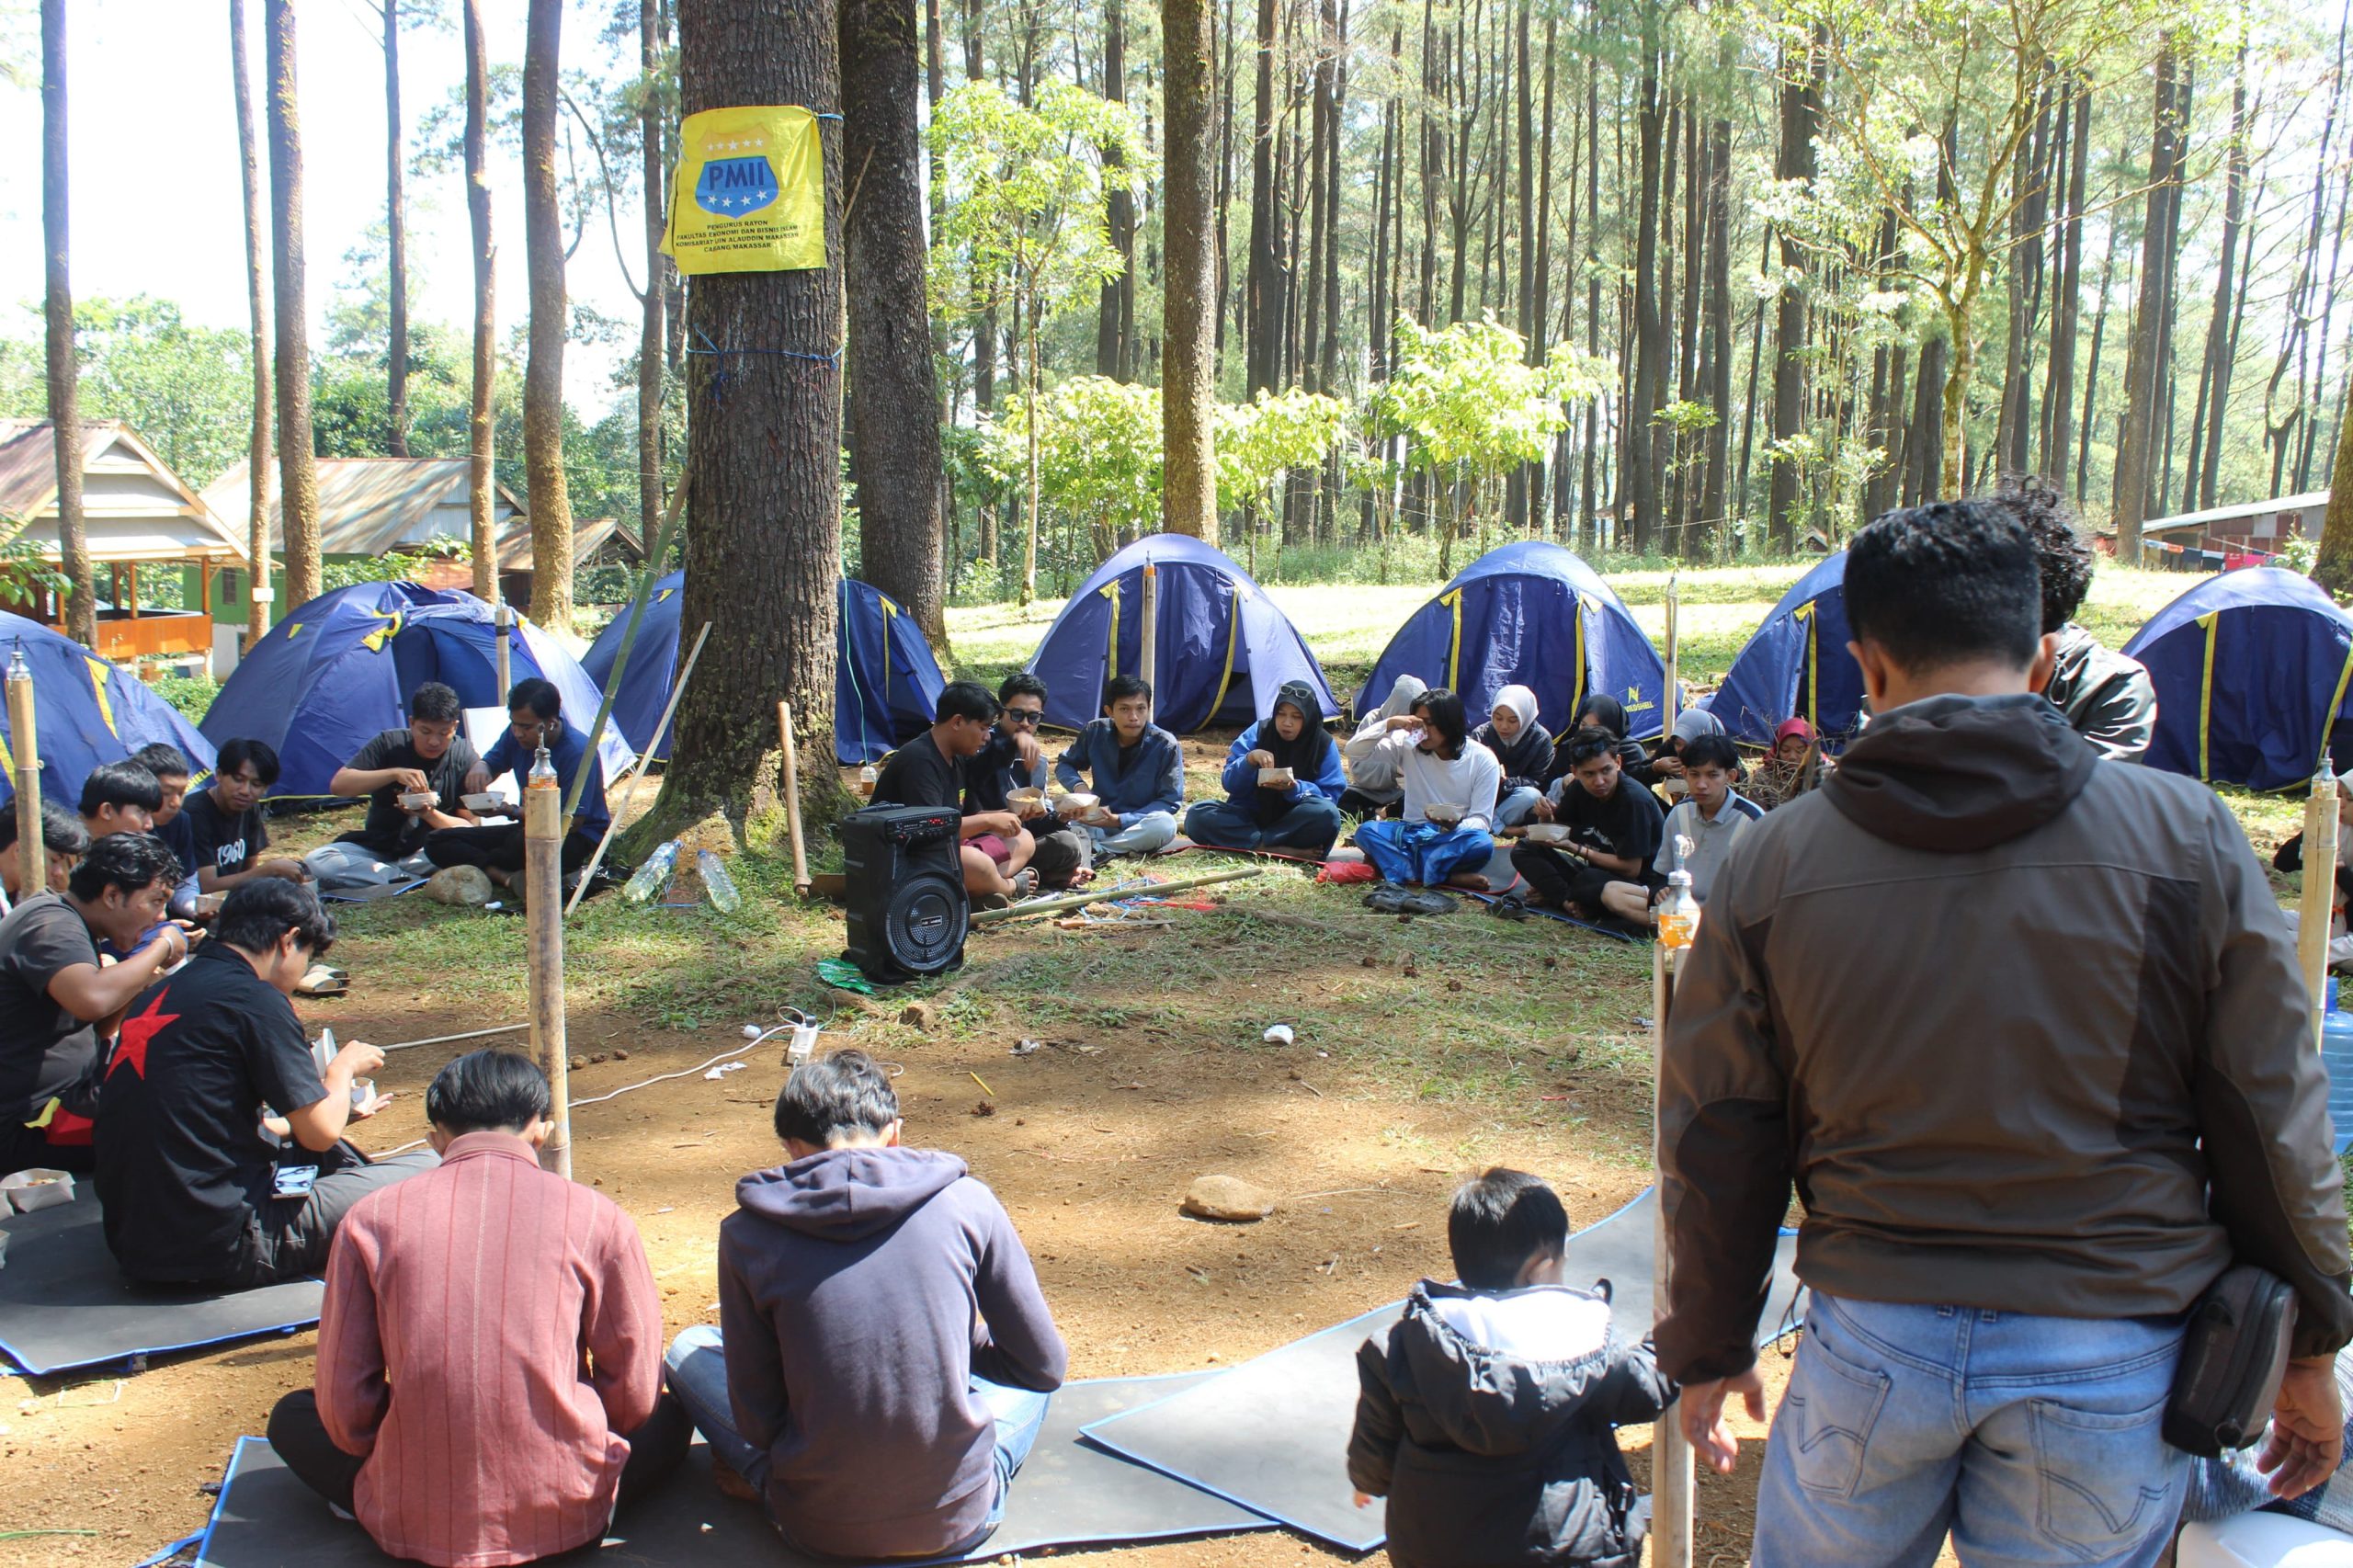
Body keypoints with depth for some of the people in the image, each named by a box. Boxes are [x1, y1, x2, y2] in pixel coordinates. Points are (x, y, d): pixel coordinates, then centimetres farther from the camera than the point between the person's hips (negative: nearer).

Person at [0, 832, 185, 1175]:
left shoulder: (66, 921, 12)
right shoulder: (52, 926, -20)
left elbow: (101, 1027, 15)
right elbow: (92, 999, -41)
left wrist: (143, 974, -1)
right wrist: (162, 948, -25)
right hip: (29, 1125, -11)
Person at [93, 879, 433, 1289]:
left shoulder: (160, 993, 13)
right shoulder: (256, 1001, -13)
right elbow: (320, 1133, -11)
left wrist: (334, 1104, 27)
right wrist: (345, 1066, 10)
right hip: (220, 1251, -9)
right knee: (424, 1170, -1)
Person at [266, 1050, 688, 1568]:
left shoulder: (371, 1218, -1)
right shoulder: (596, 1218, -5)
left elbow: (344, 1408, 2)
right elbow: (634, 1398, 0)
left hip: (412, 1525, 0)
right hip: (568, 1517, 0)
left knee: (294, 1416, 26)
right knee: (670, 1415, 27)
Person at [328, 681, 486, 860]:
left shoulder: (465, 757, -4)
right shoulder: (388, 743, -2)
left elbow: (470, 826, -6)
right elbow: (337, 785, -11)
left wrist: (430, 814, -25)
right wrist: (394, 773, -24)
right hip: (377, 849, 2)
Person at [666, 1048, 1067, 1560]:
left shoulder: (746, 1233, -8)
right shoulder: (965, 1201, -7)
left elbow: (757, 1424, -3)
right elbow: (1045, 1364, 1)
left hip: (817, 1528, 1)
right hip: (958, 1520, -1)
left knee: (690, 1350, 20)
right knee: (1030, 1375, 27)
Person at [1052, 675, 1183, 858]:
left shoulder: (1166, 746, -15)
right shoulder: (1095, 733, -7)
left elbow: (1171, 801, -14)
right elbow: (1065, 765, 8)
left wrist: (1120, 820, -24)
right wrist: (1078, 786, -16)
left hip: (1138, 825, -2)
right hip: (1097, 823, 2)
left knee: (1164, 824, -37)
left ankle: (1095, 848, -28)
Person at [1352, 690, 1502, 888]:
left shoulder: (1484, 760, -5)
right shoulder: (1409, 748, 1)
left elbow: (1481, 820, -7)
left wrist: (1456, 825, -29)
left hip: (1454, 838, -2)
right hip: (1412, 833, 2)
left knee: (1482, 843, -36)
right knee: (1366, 831, -28)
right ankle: (1450, 877, -35)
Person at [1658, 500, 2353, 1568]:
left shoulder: (1774, 862, -5)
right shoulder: (2185, 835, -7)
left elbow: (1717, 1146, 2)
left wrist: (1708, 1348, 15)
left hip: (1872, 1338, 0)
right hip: (2113, 1352, 0)